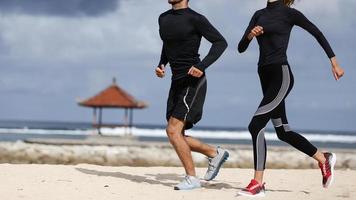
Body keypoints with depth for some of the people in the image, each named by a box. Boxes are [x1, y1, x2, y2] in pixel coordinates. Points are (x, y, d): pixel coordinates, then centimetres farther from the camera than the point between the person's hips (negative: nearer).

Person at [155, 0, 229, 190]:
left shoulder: (195, 19, -9)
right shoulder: (163, 19, 13)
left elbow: (220, 42, -11)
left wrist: (202, 66, -22)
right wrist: (161, 65, 9)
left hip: (193, 81, -8)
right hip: (177, 82, 8)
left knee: (173, 130, -17)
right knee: (176, 135, 7)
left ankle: (192, 178, -6)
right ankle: (215, 153, 25)